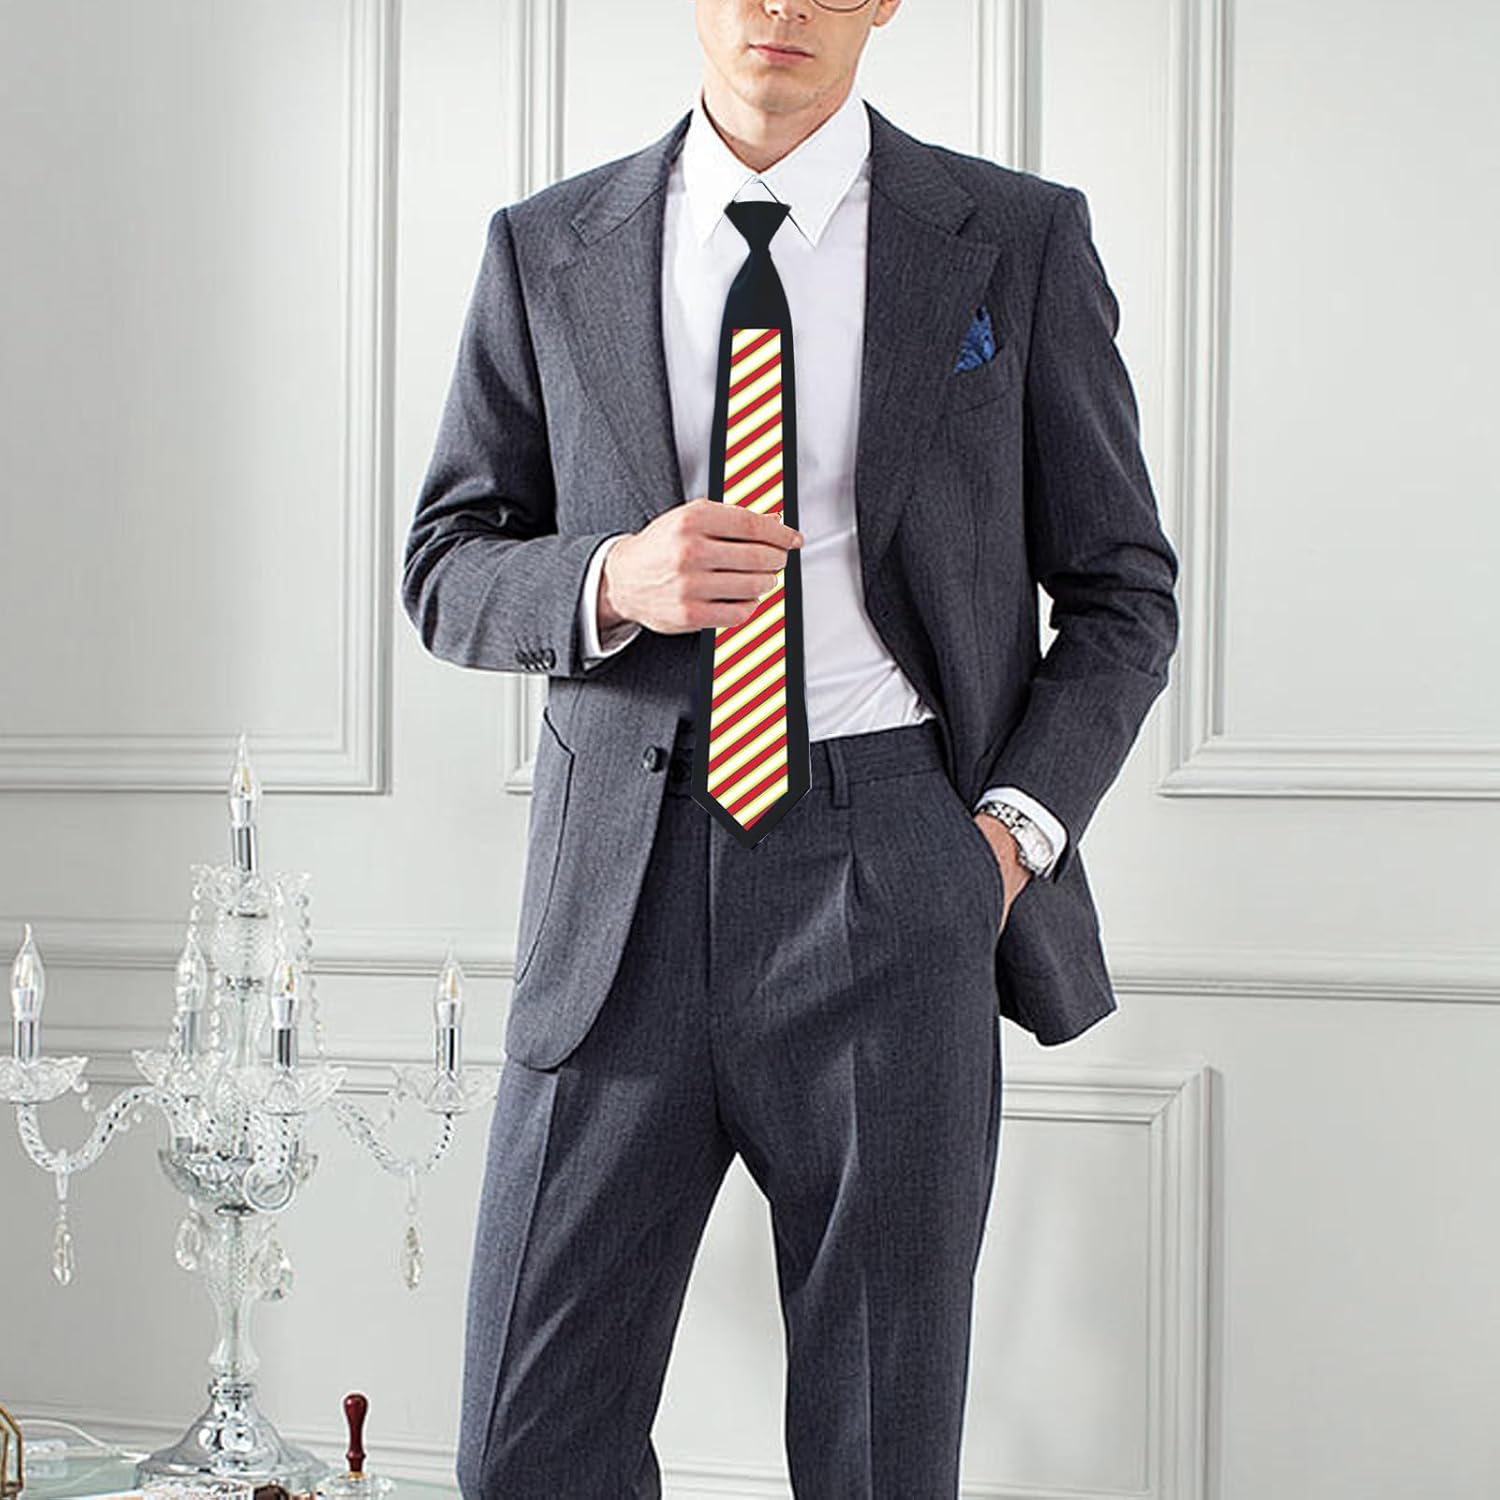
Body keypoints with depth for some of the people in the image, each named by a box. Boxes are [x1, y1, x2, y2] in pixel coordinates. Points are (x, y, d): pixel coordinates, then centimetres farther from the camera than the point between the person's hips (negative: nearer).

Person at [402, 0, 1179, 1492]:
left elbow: (1122, 588, 9)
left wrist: (1016, 826, -5)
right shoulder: (547, 251, 9)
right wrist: (616, 580, -11)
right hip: (628, 873, 2)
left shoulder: (1020, 240, 5)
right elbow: (446, 574, 11)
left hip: (890, 876, -1)